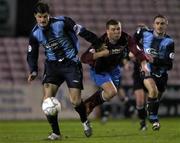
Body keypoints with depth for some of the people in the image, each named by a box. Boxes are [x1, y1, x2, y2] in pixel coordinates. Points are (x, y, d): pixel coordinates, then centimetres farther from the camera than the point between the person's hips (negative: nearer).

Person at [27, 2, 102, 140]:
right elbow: (32, 54, 9)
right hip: (52, 65, 3)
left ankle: (85, 122, 25)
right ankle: (56, 132, -1)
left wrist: (99, 44, -7)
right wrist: (34, 71, -6)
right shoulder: (35, 33, -1)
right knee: (47, 99, -14)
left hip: (71, 63, -3)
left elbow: (82, 32, -10)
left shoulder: (62, 22, -15)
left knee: (75, 101, -8)